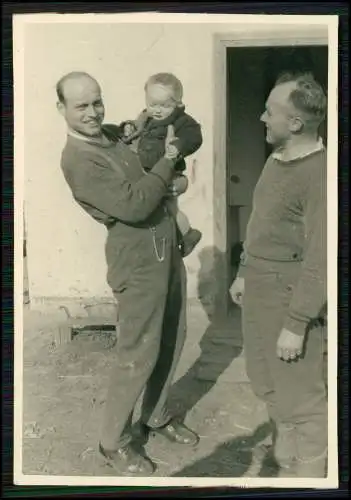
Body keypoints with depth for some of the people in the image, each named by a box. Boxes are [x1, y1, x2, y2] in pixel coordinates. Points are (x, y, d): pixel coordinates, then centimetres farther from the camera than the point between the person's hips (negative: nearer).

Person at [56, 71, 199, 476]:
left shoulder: (111, 135, 8)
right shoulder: (78, 159, -18)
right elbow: (133, 205, -26)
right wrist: (168, 160, -15)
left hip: (166, 246, 9)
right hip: (137, 259, -9)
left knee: (171, 342, 17)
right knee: (138, 355, 0)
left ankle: (156, 416, 37)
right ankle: (114, 442, 21)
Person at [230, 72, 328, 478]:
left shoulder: (320, 174, -22)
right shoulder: (277, 159, 8)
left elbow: (321, 257, -23)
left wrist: (297, 324, -22)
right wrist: (245, 273, 20)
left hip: (291, 298, -10)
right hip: (260, 290, 10)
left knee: (299, 395, 6)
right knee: (266, 381, 23)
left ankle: (308, 472, 29)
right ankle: (286, 462, 46)